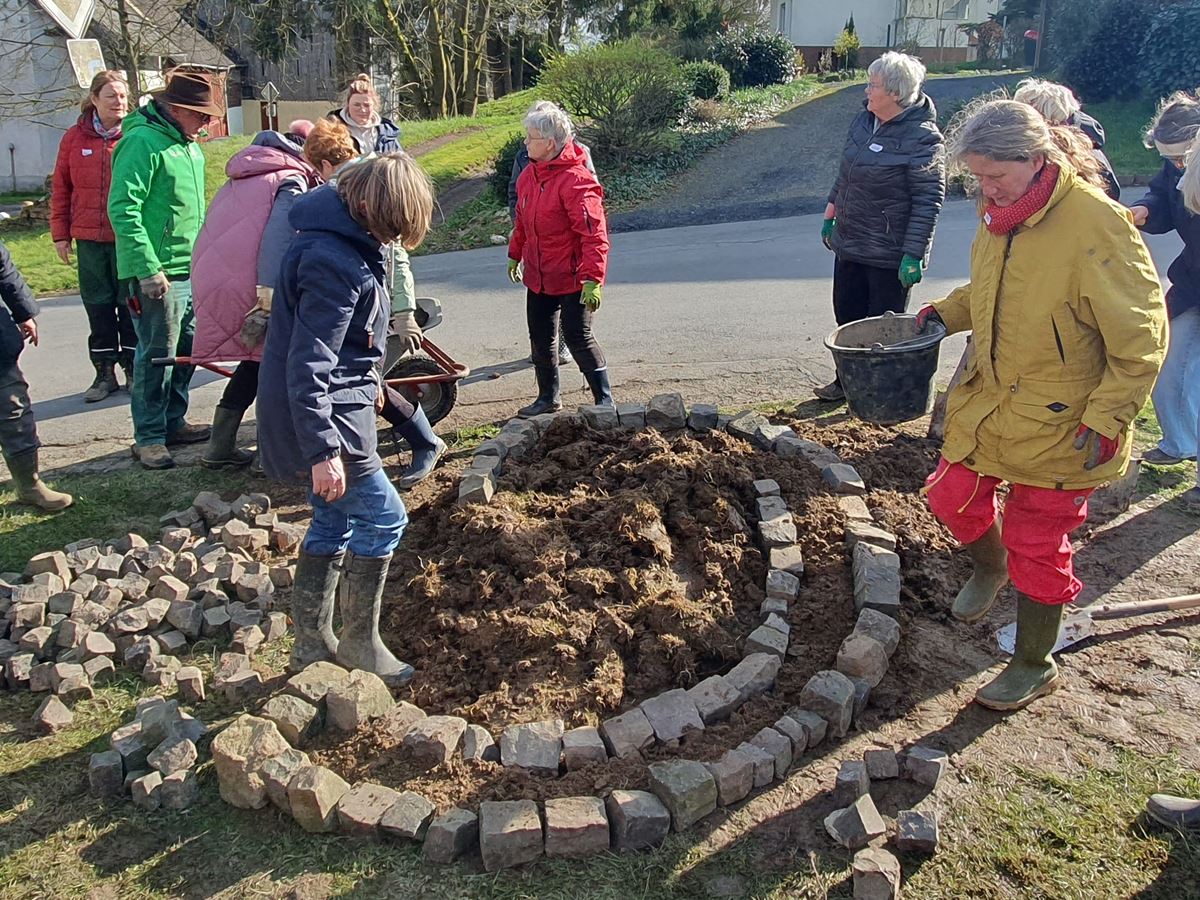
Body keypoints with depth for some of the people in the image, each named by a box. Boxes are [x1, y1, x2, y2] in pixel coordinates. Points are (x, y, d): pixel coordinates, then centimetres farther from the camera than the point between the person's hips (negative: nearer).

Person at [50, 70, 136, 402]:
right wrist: (61, 234, 6)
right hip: (89, 238, 3)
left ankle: (133, 369, 19)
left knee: (130, 304, 6)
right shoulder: (75, 137, 5)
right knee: (98, 306, 9)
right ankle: (105, 372, 19)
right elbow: (61, 188, 9)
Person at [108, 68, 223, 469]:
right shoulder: (142, 142, -14)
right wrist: (148, 269, -23)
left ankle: (173, 421, 28)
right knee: (156, 355, -3)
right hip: (159, 273, -9)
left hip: (193, 269, 9)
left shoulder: (188, 145, 15)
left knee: (187, 349, 15)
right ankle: (149, 438, 8)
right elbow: (123, 210, -20)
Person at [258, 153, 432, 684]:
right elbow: (309, 365, -27)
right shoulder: (334, 262, -25)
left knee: (333, 521, 17)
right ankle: (360, 644, 13)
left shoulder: (347, 239, 7)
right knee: (383, 517, -2)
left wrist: (367, 380, 32)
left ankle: (312, 643, 29)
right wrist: (323, 451, -27)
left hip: (327, 406, 10)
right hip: (325, 415, -10)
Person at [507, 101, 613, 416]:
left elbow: (594, 234, -25)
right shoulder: (529, 175, 4)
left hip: (571, 278, -8)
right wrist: (514, 255, 25)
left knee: (578, 338, -3)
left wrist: (592, 279, -28)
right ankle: (548, 397, 32)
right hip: (538, 275, 8)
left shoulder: (576, 180, -22)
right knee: (540, 337, 15)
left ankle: (605, 399, 12)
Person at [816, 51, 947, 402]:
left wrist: (913, 255, -22)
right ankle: (848, 380, 35)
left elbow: (929, 201, -20)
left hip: (889, 254, -8)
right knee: (847, 315, 18)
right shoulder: (864, 120, 6)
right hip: (850, 243, 8)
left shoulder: (922, 138, -19)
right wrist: (830, 215, 21)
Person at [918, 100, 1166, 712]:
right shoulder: (1000, 214, 1)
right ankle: (989, 568, 51)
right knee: (951, 496, 16)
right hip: (987, 400, 7)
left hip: (1059, 424, -7)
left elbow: (1141, 337, -18)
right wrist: (945, 313, 3)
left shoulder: (1096, 224, -22)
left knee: (1037, 547, 5)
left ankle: (1035, 666, 27)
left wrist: (1105, 421, -19)